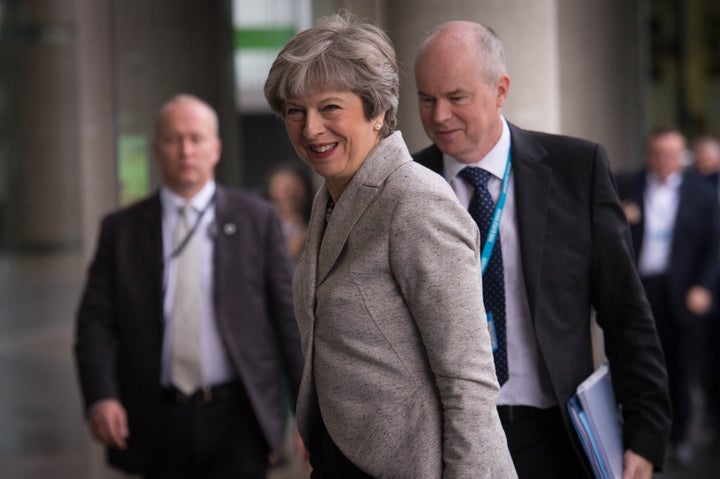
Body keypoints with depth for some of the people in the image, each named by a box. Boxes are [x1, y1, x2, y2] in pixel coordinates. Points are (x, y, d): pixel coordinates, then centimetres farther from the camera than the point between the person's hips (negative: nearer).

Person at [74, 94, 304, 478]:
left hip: (237, 420, -1)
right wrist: (100, 398, -15)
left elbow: (288, 316, 5)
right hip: (160, 423, 1)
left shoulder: (257, 219, 5)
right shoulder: (121, 229, 6)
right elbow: (96, 321, 2)